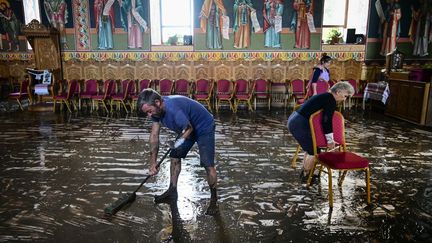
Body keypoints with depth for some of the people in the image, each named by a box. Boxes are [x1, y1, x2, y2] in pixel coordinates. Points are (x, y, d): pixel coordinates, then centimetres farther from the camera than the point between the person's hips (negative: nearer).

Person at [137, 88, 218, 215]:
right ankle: (172, 192, 25)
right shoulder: (156, 110, -13)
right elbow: (154, 135, -8)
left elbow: (189, 128, -23)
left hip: (204, 127, -8)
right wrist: (153, 162, -9)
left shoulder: (173, 108, -39)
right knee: (174, 156, 9)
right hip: (186, 129, 8)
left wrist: (180, 140, -33)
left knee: (208, 165, -14)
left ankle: (214, 200, 2)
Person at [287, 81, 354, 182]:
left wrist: (329, 139, 24)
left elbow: (325, 120, 24)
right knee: (314, 151, 1)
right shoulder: (331, 100, -12)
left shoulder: (325, 96, 19)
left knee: (311, 147, 21)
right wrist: (330, 140, -8)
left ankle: (304, 172, 31)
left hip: (294, 120, 10)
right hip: (299, 124, -10)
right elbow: (327, 121, -17)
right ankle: (306, 176, 15)